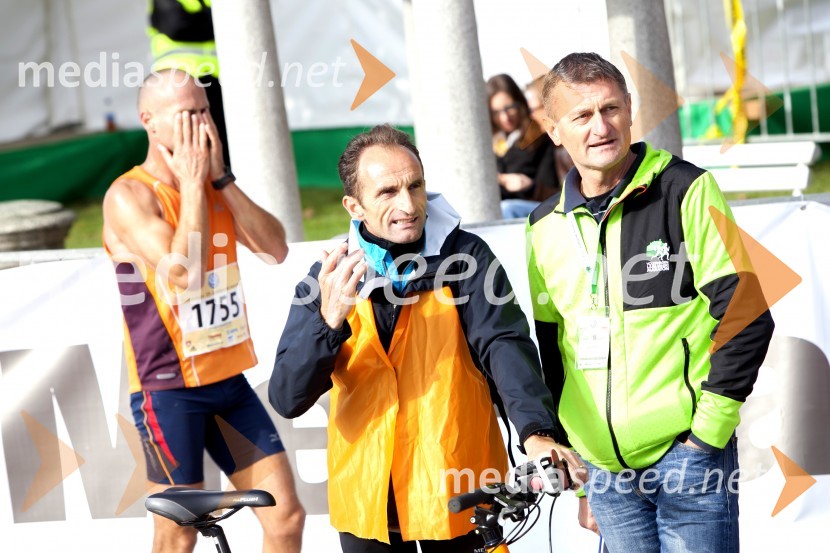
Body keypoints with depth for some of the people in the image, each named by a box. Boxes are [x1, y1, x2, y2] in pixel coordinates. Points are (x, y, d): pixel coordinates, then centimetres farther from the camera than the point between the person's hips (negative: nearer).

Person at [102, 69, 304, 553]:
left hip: (229, 381, 6)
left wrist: (220, 176, -9)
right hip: (169, 388, -6)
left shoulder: (216, 186, 9)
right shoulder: (129, 195, -12)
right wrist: (193, 181, -18)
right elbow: (182, 269, -26)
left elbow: (276, 248, -4)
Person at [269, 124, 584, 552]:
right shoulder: (329, 276, -1)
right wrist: (330, 320, -24)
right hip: (366, 496, 2)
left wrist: (535, 432, -36)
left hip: (457, 493, -2)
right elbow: (287, 399, -8)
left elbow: (504, 345, -19)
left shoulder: (466, 257, -6)